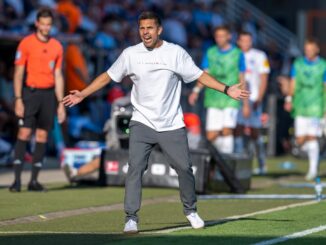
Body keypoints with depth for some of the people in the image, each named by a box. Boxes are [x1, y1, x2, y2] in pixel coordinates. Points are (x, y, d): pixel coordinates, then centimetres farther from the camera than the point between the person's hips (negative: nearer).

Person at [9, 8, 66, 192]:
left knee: (42, 136, 2)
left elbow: (58, 76, 14)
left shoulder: (57, 46, 10)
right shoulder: (26, 43, -1)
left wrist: (61, 104, 10)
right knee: (24, 133, -10)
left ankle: (34, 180, 6)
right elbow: (18, 73, -3)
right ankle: (17, 180, -11)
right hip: (30, 92, -4)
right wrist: (18, 99, -11)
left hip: (49, 94, 4)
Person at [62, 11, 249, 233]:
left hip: (172, 124, 0)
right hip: (142, 123, 0)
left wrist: (226, 89, -7)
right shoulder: (130, 54, 1)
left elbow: (199, 75, 1)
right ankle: (131, 218, -12)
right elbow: (108, 76, 8)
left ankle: (190, 211, 25)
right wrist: (82, 94, 2)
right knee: (135, 167, -14)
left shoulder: (176, 52, -2)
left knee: (184, 167, 2)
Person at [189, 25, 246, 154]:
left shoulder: (237, 54, 3)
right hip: (213, 100, 3)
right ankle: (225, 149, 24)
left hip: (231, 99, -3)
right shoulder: (210, 52, 10)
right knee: (211, 136, -1)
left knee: (226, 131, -18)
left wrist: (246, 103, 6)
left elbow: (241, 79, 7)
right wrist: (196, 90, -10)